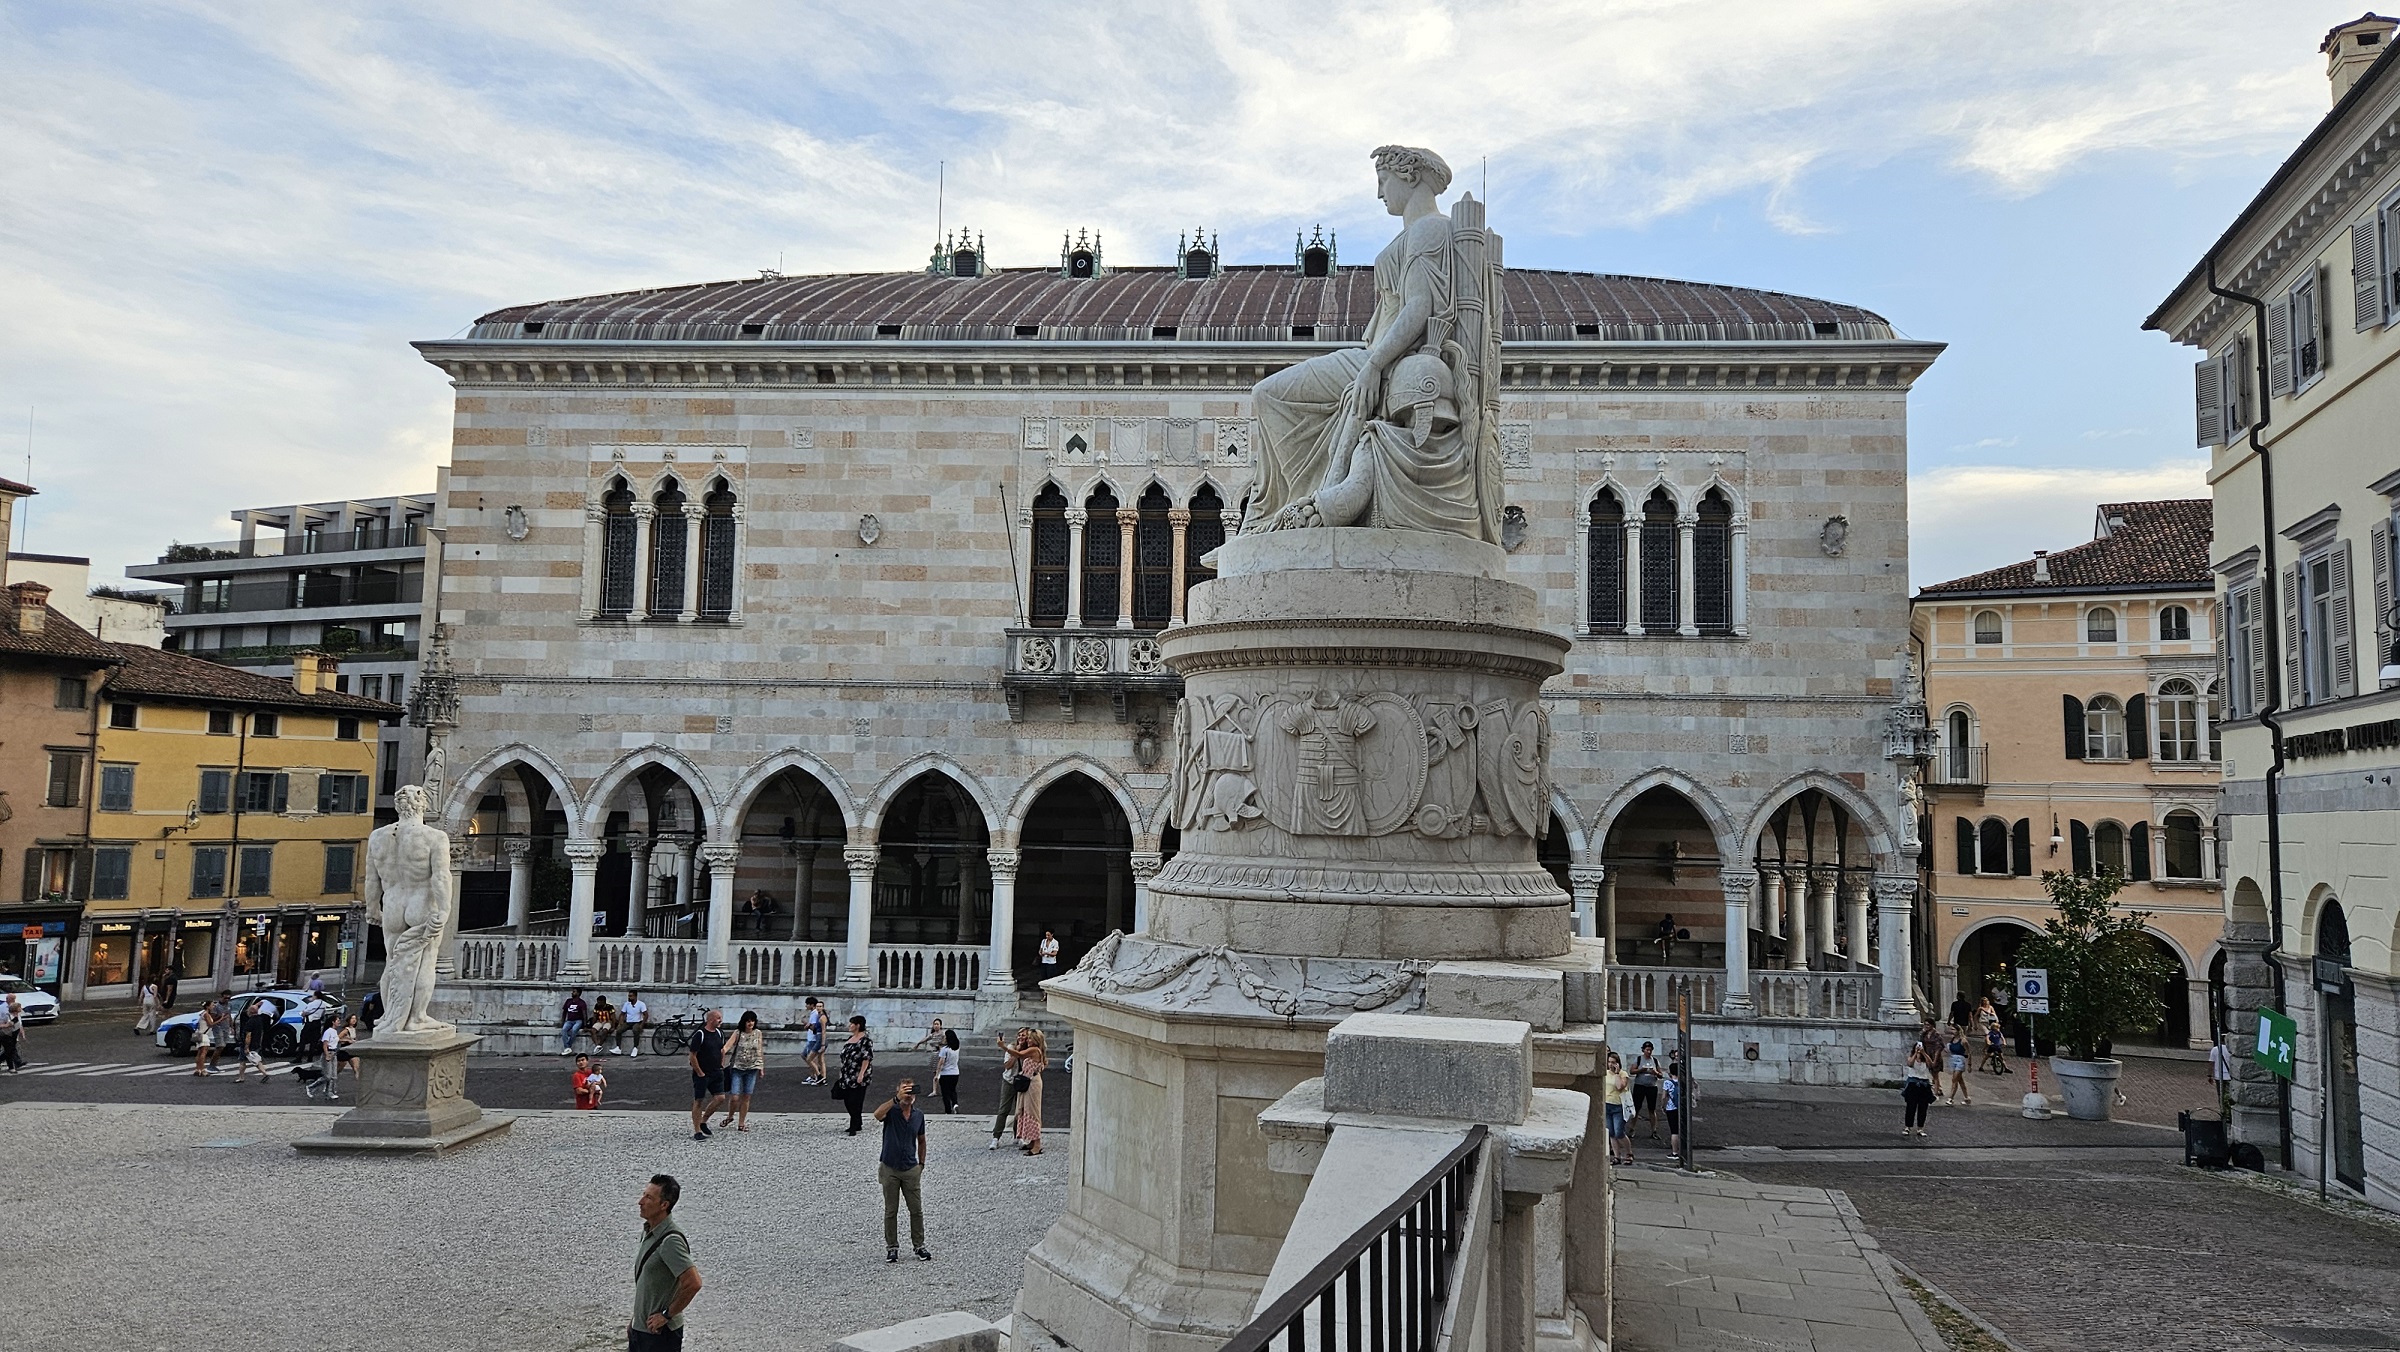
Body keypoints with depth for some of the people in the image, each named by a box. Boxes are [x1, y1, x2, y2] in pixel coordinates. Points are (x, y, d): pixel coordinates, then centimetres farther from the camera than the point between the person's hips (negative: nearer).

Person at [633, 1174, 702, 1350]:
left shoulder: (670, 1240, -23)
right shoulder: (648, 1232, 8)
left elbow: (693, 1283, -31)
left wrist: (667, 1314, -19)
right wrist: (635, 1321, 18)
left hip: (660, 1333, -9)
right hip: (639, 1329, 9)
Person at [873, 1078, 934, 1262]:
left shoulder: (918, 1116, 2)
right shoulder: (891, 1111, -11)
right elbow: (877, 1114, -36)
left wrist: (921, 1163, 13)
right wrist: (896, 1099, -43)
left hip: (911, 1169, 3)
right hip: (890, 1169, -3)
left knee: (916, 1209, 6)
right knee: (891, 1211, 7)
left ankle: (918, 1245, 20)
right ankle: (892, 1247, 19)